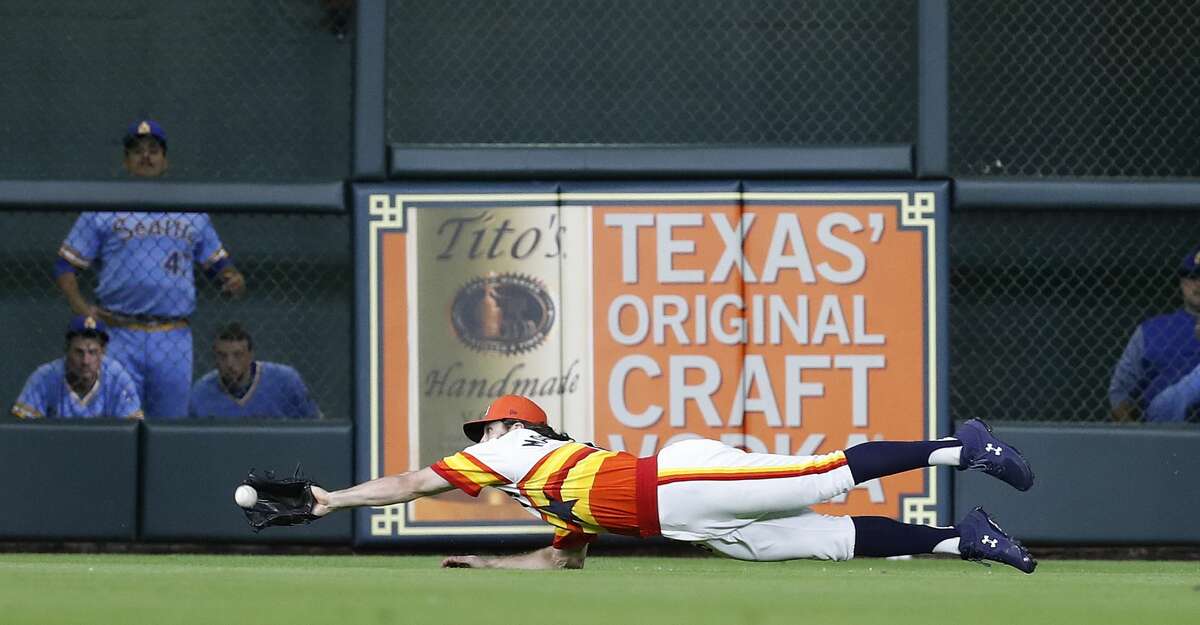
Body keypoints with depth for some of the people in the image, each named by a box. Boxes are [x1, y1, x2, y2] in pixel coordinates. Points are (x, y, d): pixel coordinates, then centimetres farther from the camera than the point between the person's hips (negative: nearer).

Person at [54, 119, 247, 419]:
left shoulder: (193, 214, 17)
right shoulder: (102, 211, 8)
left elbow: (217, 261, 20)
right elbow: (65, 264, 7)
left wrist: (233, 280, -4)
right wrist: (80, 306, -10)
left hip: (174, 338, 2)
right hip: (121, 336, -2)